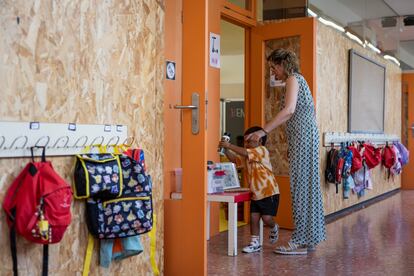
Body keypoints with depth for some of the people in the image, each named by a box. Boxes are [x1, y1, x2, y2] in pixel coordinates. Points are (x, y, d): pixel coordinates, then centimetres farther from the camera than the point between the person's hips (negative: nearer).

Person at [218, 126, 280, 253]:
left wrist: (229, 145, -30)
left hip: (269, 192, -8)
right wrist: (225, 149, -9)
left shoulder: (262, 150, -15)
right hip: (256, 193, 8)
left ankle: (274, 228, 27)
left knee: (266, 218, -8)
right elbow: (234, 159, 6)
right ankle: (255, 243, 12)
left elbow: (245, 152, -29)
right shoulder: (247, 156, 11)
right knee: (253, 217, 2)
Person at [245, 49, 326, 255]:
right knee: (306, 185, 11)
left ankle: (301, 242, -3)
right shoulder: (297, 79, 21)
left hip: (302, 137, -10)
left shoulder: (293, 79, -7)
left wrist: (263, 131, -23)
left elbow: (289, 110, -22)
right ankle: (309, 237, 17)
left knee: (301, 185, -8)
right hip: (304, 138, 10)